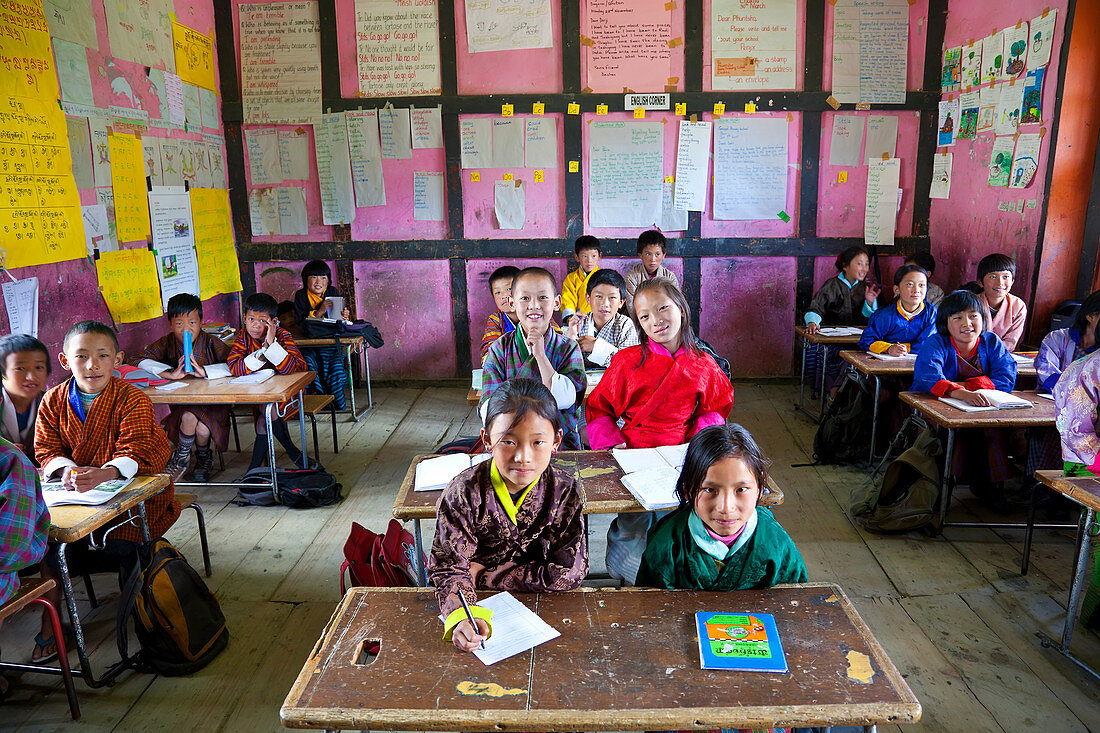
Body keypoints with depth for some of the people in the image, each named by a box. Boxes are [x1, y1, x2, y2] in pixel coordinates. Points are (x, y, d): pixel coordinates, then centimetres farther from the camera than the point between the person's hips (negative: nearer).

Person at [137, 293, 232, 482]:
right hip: (180, 402, 2)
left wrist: (204, 371, -33)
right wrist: (171, 374, -25)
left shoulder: (211, 343, -8)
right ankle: (183, 458, -1)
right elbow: (143, 362, -10)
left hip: (212, 401, -2)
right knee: (189, 417, -30)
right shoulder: (166, 343, 0)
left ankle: (204, 457, 11)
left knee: (202, 430, -26)